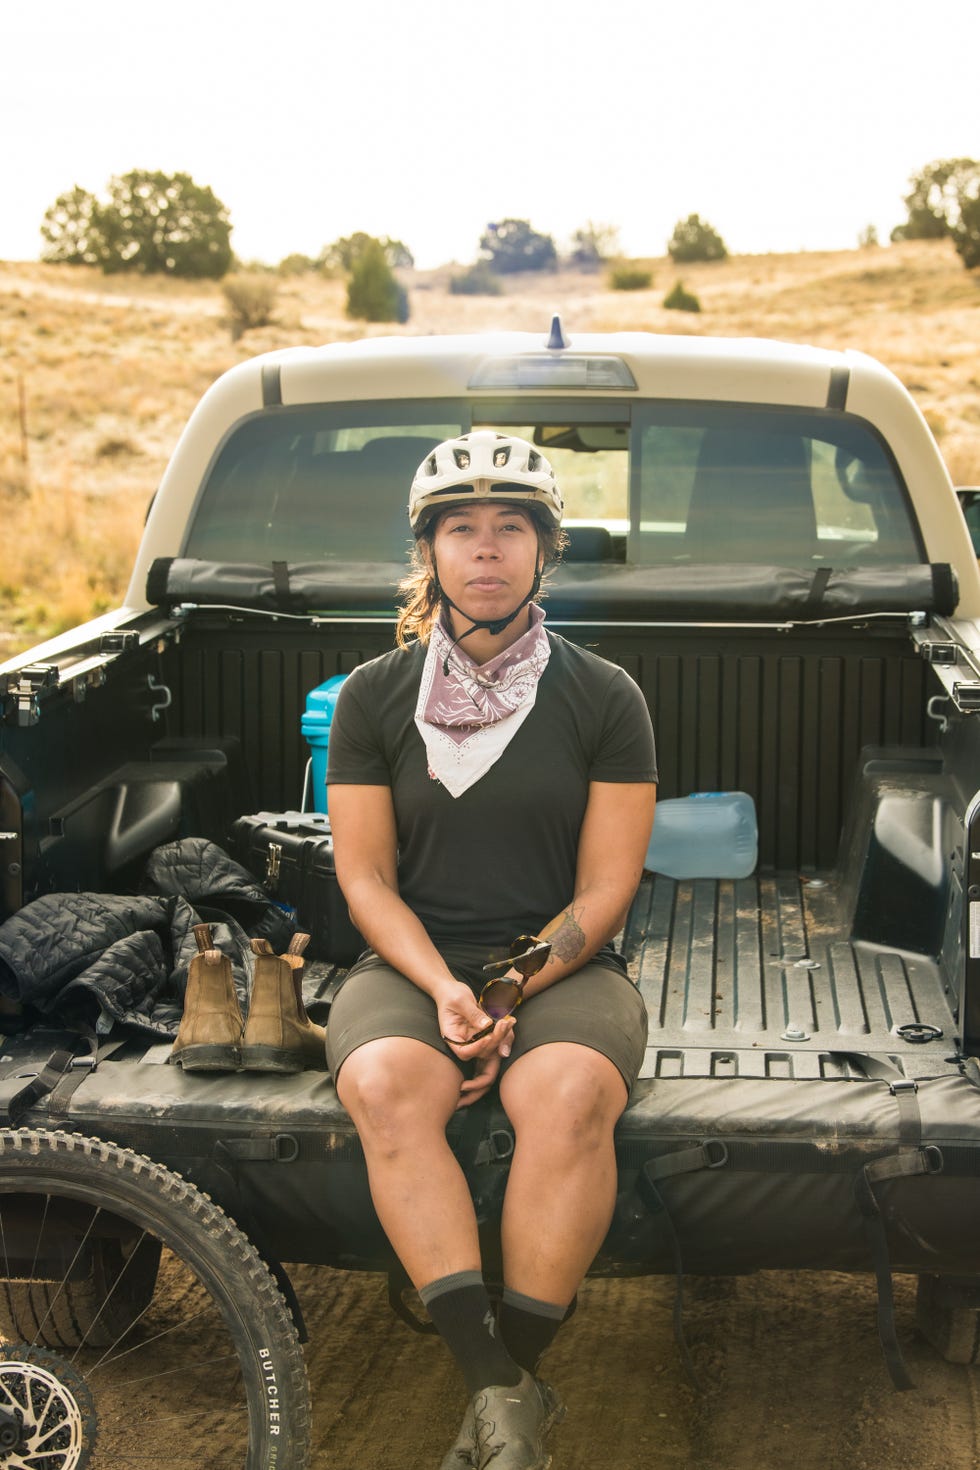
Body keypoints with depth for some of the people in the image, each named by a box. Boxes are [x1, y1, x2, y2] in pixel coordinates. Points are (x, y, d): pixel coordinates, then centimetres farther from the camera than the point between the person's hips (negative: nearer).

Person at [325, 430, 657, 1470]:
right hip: (411, 961, 1)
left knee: (571, 1094, -34)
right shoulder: (373, 698, 8)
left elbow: (604, 890, 1)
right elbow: (366, 878, 4)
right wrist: (445, 992, -13)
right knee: (387, 1086, -33)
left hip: (562, 965, -1)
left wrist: (513, 991, -14)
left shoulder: (604, 698, 5)